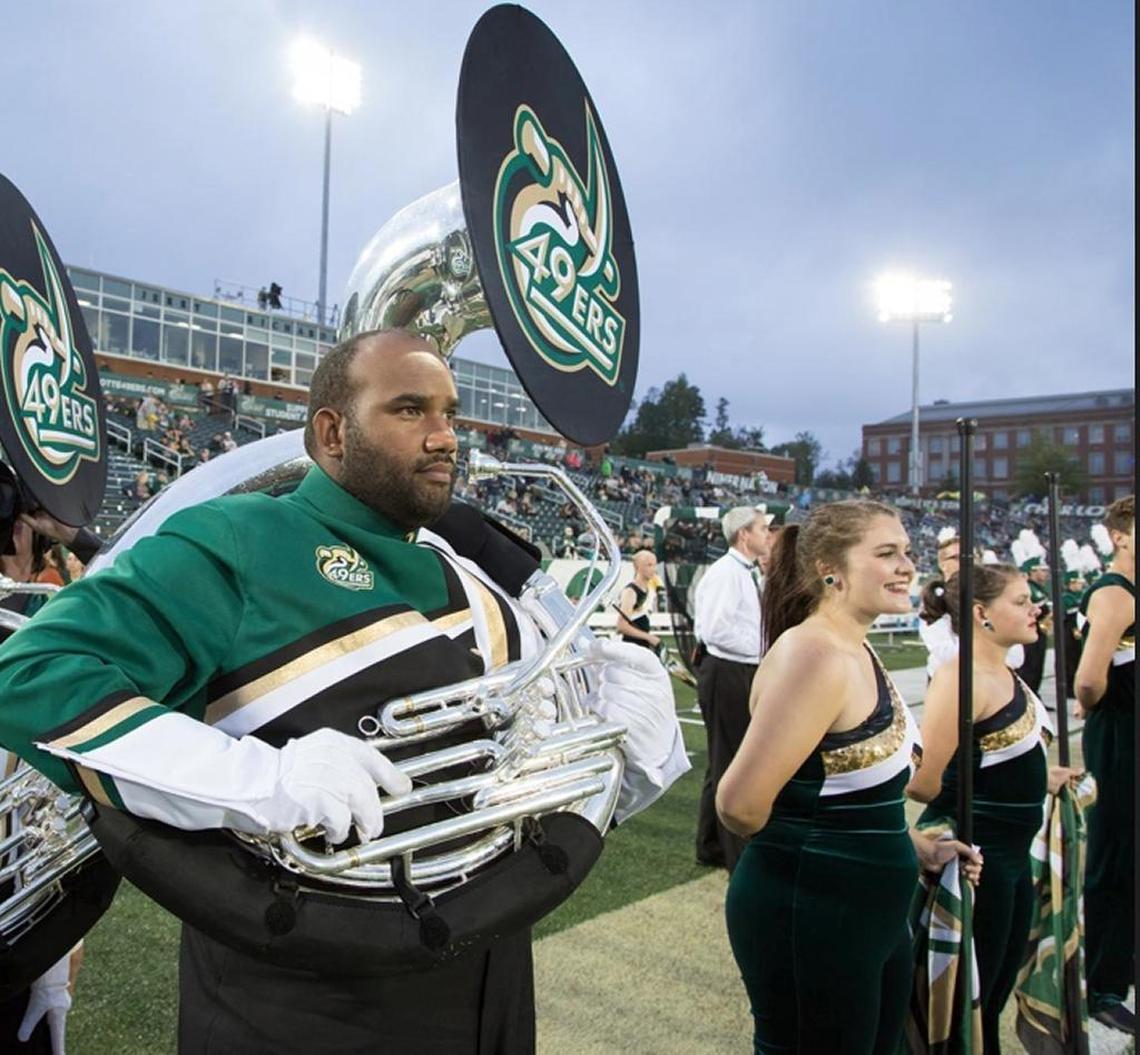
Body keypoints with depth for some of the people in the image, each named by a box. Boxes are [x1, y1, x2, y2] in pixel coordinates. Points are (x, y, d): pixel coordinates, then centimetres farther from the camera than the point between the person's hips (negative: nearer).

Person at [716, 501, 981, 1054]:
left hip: (874, 914, 10)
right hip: (810, 919, -9)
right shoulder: (814, 654, -24)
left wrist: (916, 846, 13)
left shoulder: (857, 652, 7)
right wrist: (795, 846, -10)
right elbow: (740, 805, -28)